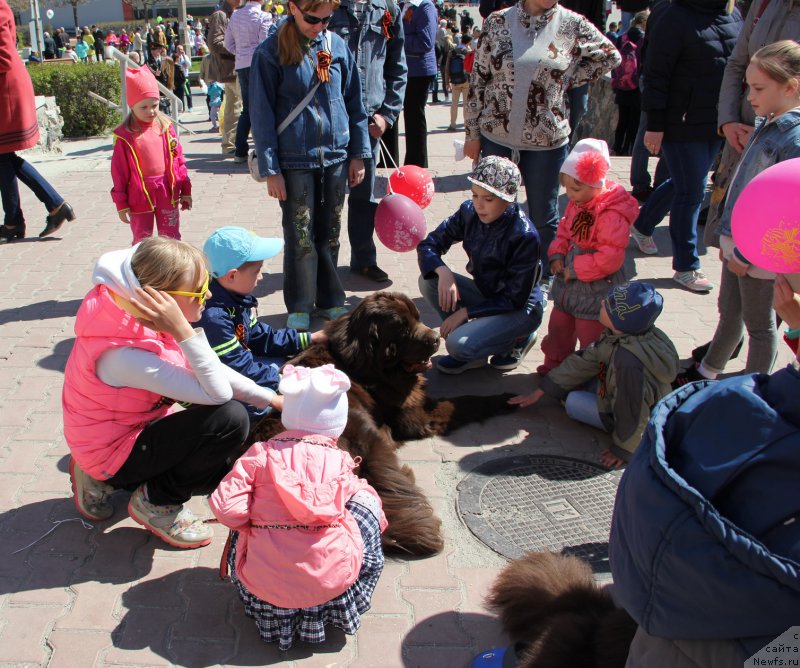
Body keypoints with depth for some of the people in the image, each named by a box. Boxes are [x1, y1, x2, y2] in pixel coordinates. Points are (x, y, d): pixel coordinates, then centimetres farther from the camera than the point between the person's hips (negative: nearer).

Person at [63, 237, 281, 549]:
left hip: (140, 427, 9)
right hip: (112, 451, -9)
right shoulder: (123, 354, -34)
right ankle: (156, 502, -2)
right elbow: (217, 392, -34)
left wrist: (272, 400, 0)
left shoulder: (141, 323, -9)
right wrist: (183, 331, -41)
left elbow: (215, 371, 1)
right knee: (230, 419, -25)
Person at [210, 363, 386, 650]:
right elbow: (369, 508, 11)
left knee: (240, 525, 28)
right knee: (367, 499, 15)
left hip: (263, 586, 2)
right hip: (332, 582, -1)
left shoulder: (261, 454, -4)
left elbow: (226, 508, -11)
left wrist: (256, 523, 10)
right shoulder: (340, 461, -1)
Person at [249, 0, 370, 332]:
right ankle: (299, 307, 15)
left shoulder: (337, 46, 4)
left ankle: (329, 299, 26)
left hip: (335, 157, 4)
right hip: (295, 161, -3)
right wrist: (270, 169, -9)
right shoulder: (271, 52, -6)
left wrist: (358, 153, 8)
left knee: (329, 233, 12)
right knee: (300, 237, 1)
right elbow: (262, 115, -6)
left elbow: (354, 103, 10)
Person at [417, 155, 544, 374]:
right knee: (428, 281, -15)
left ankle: (518, 339, 2)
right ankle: (472, 353, -2)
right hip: (485, 294, 7)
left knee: (459, 344, -28)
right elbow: (428, 244, -4)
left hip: (521, 309, -7)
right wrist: (443, 272, -26)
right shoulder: (469, 213, -10)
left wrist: (466, 312, -22)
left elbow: (515, 299, -23)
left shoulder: (524, 236, -27)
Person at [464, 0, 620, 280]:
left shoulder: (572, 24, -2)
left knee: (544, 217, 9)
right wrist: (472, 133, 2)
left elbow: (609, 56, 10)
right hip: (496, 136, 1)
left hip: (547, 141, 0)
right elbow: (478, 80, 2)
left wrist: (567, 80, 2)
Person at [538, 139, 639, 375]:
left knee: (590, 338, 5)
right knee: (558, 329, 22)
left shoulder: (612, 215, -27)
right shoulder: (576, 204, 0)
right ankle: (554, 367, 42)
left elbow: (610, 257, -28)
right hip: (568, 284, 9)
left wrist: (576, 269, -22)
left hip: (595, 290, -8)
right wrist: (557, 254, -2)